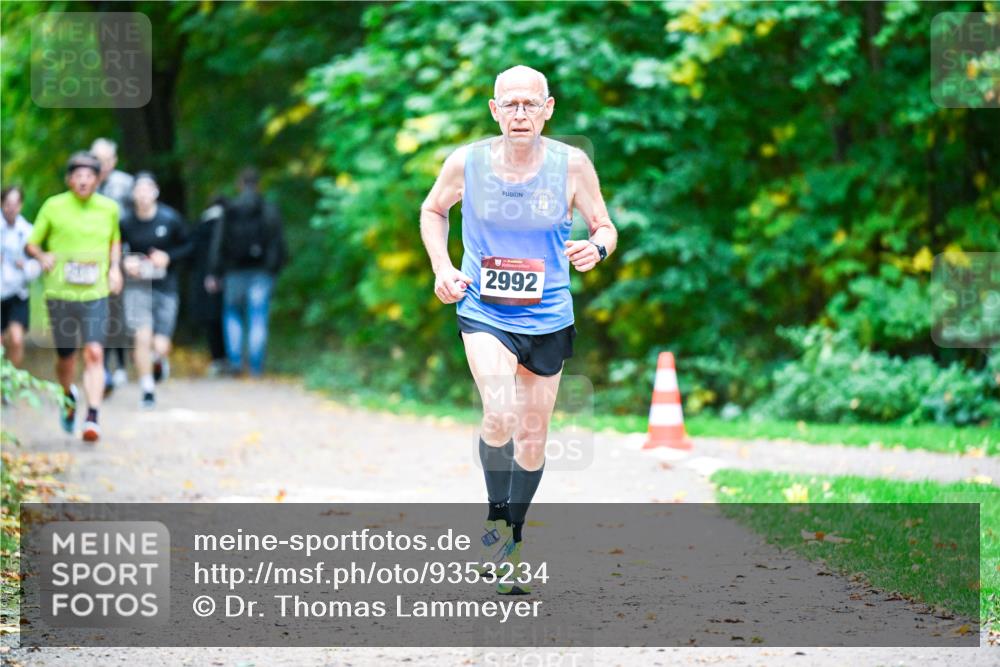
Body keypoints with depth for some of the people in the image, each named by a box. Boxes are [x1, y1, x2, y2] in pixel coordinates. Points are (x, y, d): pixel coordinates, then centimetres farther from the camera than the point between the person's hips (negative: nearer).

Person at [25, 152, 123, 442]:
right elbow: (31, 244, 6)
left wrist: (115, 267, 8)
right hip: (60, 293, 0)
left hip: (95, 294, 0)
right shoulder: (53, 207, -1)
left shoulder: (109, 208, 5)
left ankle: (92, 418, -17)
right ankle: (69, 397, 41)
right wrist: (43, 257, -15)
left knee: (94, 354, -15)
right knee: (66, 356, 9)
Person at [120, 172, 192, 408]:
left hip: (165, 288, 0)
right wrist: (125, 262, -10)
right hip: (137, 285, 0)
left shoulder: (171, 219, -6)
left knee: (161, 346, -4)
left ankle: (160, 359, 35)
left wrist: (168, 257, -12)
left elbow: (187, 246, 5)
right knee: (142, 337, -14)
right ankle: (147, 390, 3)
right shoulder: (126, 222, -5)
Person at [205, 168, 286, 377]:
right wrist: (274, 268, 12)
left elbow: (218, 243, -4)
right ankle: (256, 365, -3)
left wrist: (213, 274, -2)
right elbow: (279, 244, 1)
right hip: (261, 272, 0)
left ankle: (235, 360, 3)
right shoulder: (270, 211, 0)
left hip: (235, 271, 0)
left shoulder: (229, 210, -3)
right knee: (258, 318, 2)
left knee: (232, 314, 14)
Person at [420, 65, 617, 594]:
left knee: (532, 437, 11)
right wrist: (442, 267, -4)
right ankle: (496, 516, -2)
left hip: (548, 319, 2)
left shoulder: (571, 165, -9)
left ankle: (514, 539, 31)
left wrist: (597, 248, -21)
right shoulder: (466, 162, -9)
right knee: (500, 415, -25)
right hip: (484, 313, -2)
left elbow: (604, 227, 2)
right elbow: (433, 210, 10)